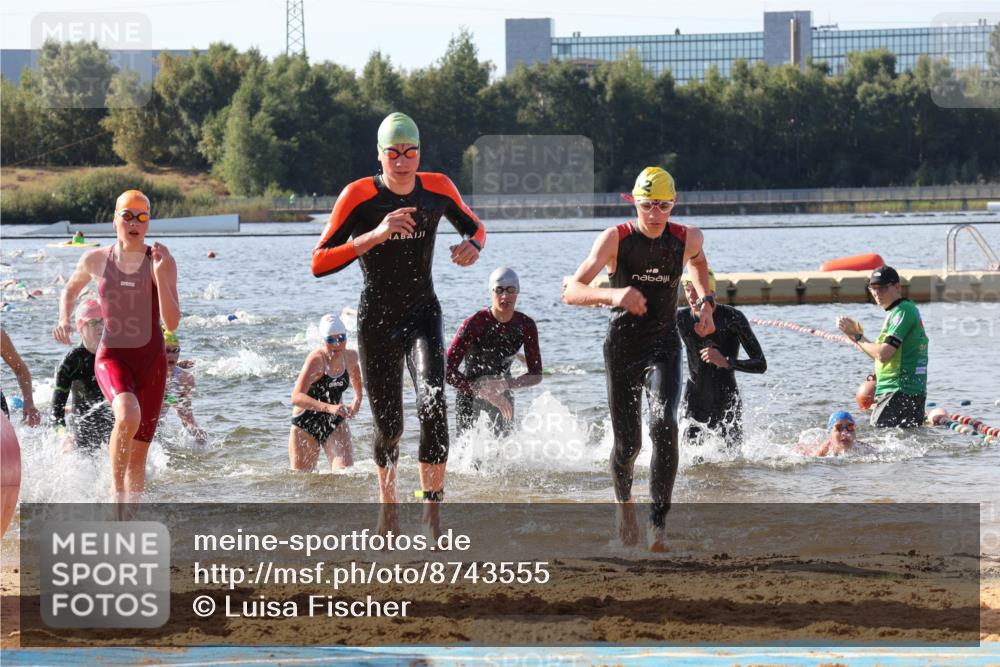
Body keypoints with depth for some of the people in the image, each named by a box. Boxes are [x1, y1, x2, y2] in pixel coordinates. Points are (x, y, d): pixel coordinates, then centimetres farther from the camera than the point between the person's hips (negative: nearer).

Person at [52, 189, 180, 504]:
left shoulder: (161, 262, -6)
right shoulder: (96, 260, -1)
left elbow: (172, 322, -14)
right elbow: (71, 289, 21)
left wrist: (160, 276, -23)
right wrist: (64, 319, 3)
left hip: (151, 360, 1)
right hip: (112, 357, -1)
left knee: (139, 452, 5)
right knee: (128, 414, -33)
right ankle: (117, 492, -18)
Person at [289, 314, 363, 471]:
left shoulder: (350, 356, -6)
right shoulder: (317, 359, -25)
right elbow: (296, 397, -37)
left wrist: (357, 399, 12)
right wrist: (329, 408, -48)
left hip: (335, 424, 4)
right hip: (305, 425, -4)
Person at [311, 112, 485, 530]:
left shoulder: (438, 189, -4)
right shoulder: (359, 196, -14)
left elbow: (474, 226, 16)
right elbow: (319, 263, -18)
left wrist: (473, 246, -9)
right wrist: (374, 236, -29)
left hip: (423, 315, 1)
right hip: (377, 321, -1)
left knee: (433, 405, -24)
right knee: (388, 426, 8)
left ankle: (432, 508, -21)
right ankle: (388, 500, 38)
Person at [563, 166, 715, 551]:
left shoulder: (687, 238, -2)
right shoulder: (615, 239, -12)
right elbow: (571, 292, -21)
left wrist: (706, 301, 11)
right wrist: (613, 294, -39)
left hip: (663, 345, 1)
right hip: (622, 346, -1)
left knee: (664, 425, -24)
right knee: (627, 443, 3)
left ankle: (658, 523, -24)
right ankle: (624, 502, 37)